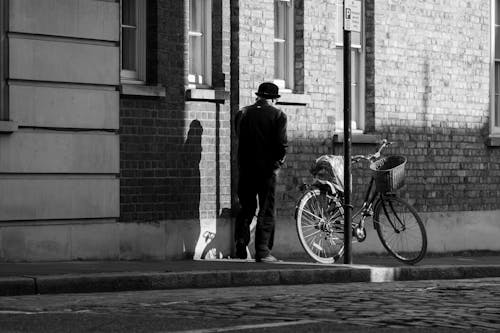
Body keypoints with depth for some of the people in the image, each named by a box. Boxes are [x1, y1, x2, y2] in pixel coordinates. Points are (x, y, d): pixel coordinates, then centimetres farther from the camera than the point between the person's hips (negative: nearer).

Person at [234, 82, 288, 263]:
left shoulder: (242, 114, 8)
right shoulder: (278, 115, -4)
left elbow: (239, 139, 11)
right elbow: (281, 144, -9)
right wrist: (277, 165, 3)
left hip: (245, 168, 3)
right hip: (267, 169, -3)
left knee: (246, 209, 14)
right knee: (266, 212, 3)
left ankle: (240, 245, 1)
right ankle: (262, 251, 0)